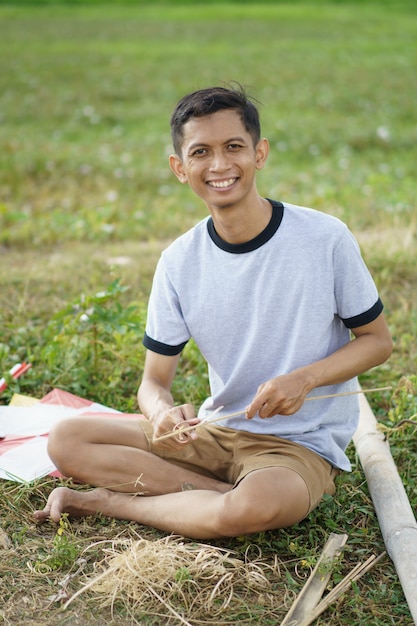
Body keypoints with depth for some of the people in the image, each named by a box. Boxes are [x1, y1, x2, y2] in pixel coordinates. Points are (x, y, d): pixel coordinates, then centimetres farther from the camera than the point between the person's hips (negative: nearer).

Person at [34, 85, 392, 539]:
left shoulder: (325, 238, -12)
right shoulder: (179, 262, -3)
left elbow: (377, 339, -1)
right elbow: (155, 380, -1)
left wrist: (304, 379, -19)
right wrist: (163, 413, -26)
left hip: (301, 445, -3)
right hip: (214, 433, 4)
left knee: (253, 509, -38)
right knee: (66, 441, -11)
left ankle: (110, 501, -11)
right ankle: (228, 492, -15)